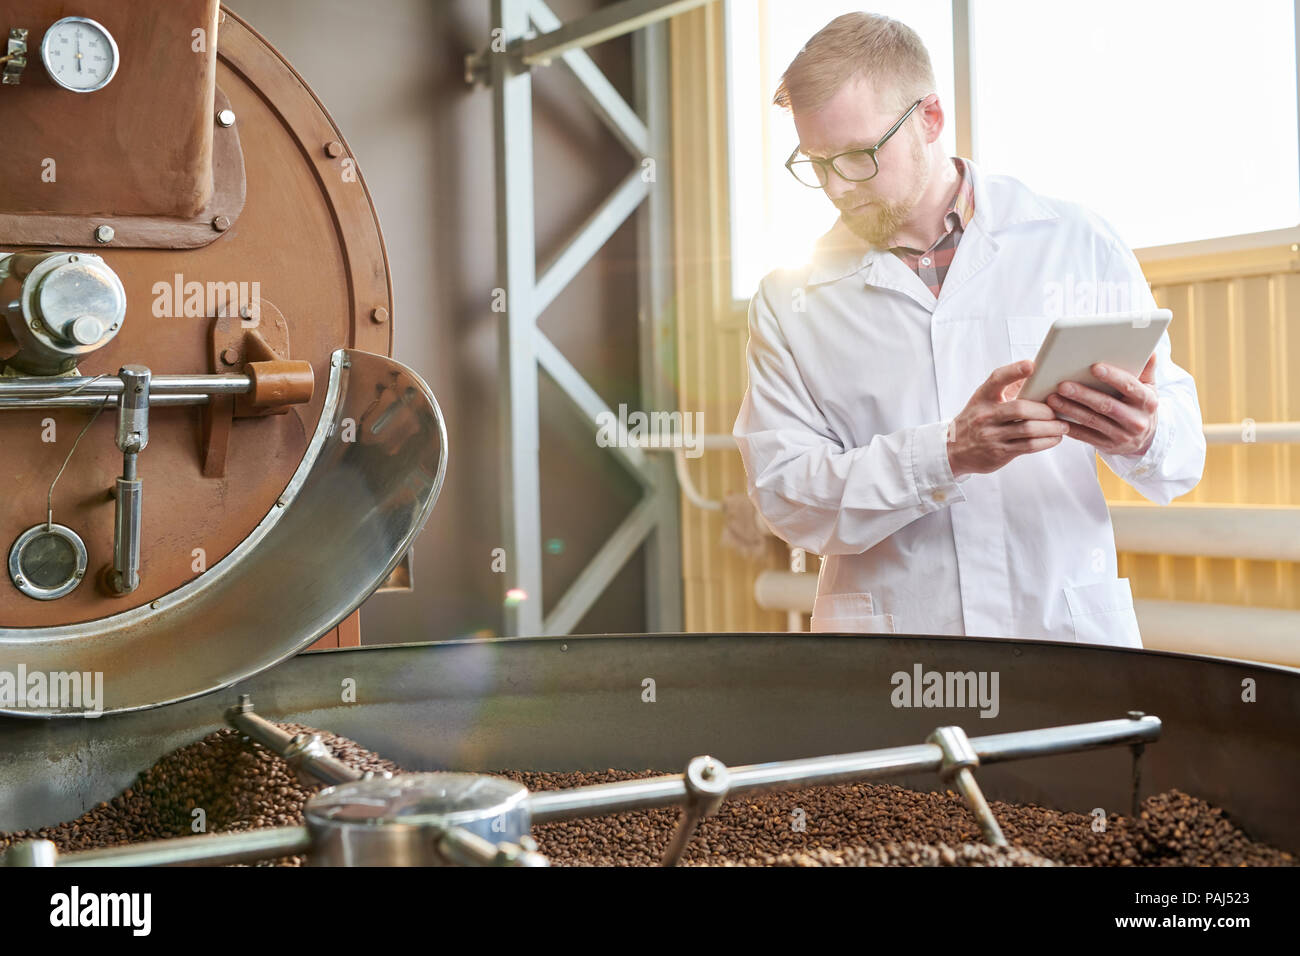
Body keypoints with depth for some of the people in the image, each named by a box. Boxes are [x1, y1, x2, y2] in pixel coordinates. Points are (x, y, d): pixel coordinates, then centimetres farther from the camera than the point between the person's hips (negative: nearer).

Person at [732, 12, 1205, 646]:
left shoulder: (1077, 244, 8)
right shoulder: (789, 302, 8)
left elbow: (1182, 459, 10)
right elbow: (782, 492, -3)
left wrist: (1143, 439, -14)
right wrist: (949, 453, -16)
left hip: (1069, 637, 0)